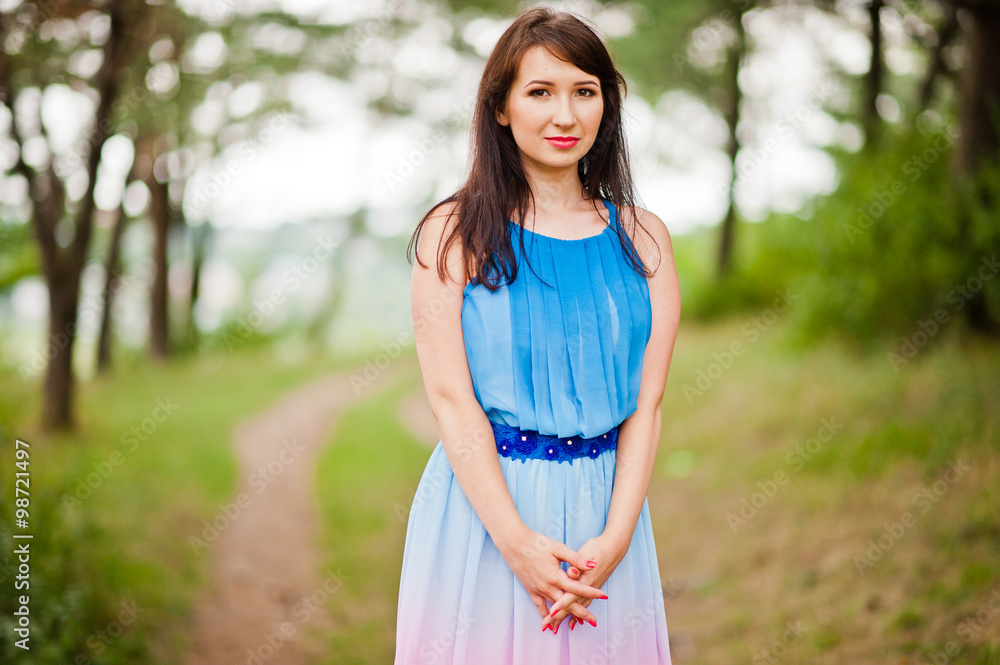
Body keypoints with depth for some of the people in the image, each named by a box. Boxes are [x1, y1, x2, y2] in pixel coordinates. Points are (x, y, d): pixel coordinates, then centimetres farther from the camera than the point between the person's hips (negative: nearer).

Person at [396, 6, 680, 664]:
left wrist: (615, 539, -12)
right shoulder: (453, 233, -4)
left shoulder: (643, 238, 4)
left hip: (604, 506, 2)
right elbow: (452, 398, -10)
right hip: (481, 506, -2)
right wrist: (516, 541, -18)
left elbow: (647, 403, -1)